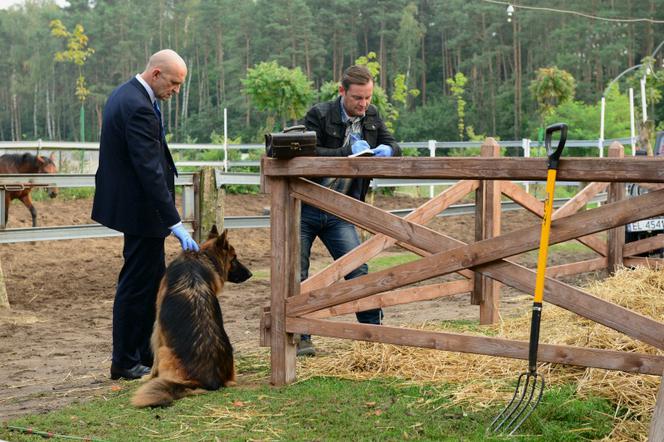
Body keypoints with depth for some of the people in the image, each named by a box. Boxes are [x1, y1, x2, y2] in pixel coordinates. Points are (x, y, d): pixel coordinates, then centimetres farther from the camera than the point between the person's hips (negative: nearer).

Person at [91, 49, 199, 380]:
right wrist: (175, 223, -27)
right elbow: (150, 170, -27)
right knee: (136, 285, 0)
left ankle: (148, 353, 26)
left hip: (130, 202, 11)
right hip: (141, 209, -11)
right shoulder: (139, 108, -23)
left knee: (154, 281, 17)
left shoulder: (125, 94, 10)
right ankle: (125, 362, 11)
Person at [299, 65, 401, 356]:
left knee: (357, 271, -3)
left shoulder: (371, 116, 4)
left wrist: (387, 150, -16)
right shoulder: (319, 115, -13)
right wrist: (348, 151, -28)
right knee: (297, 275, 0)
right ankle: (301, 339, 10)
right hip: (305, 209, -3)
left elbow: (395, 146, 9)